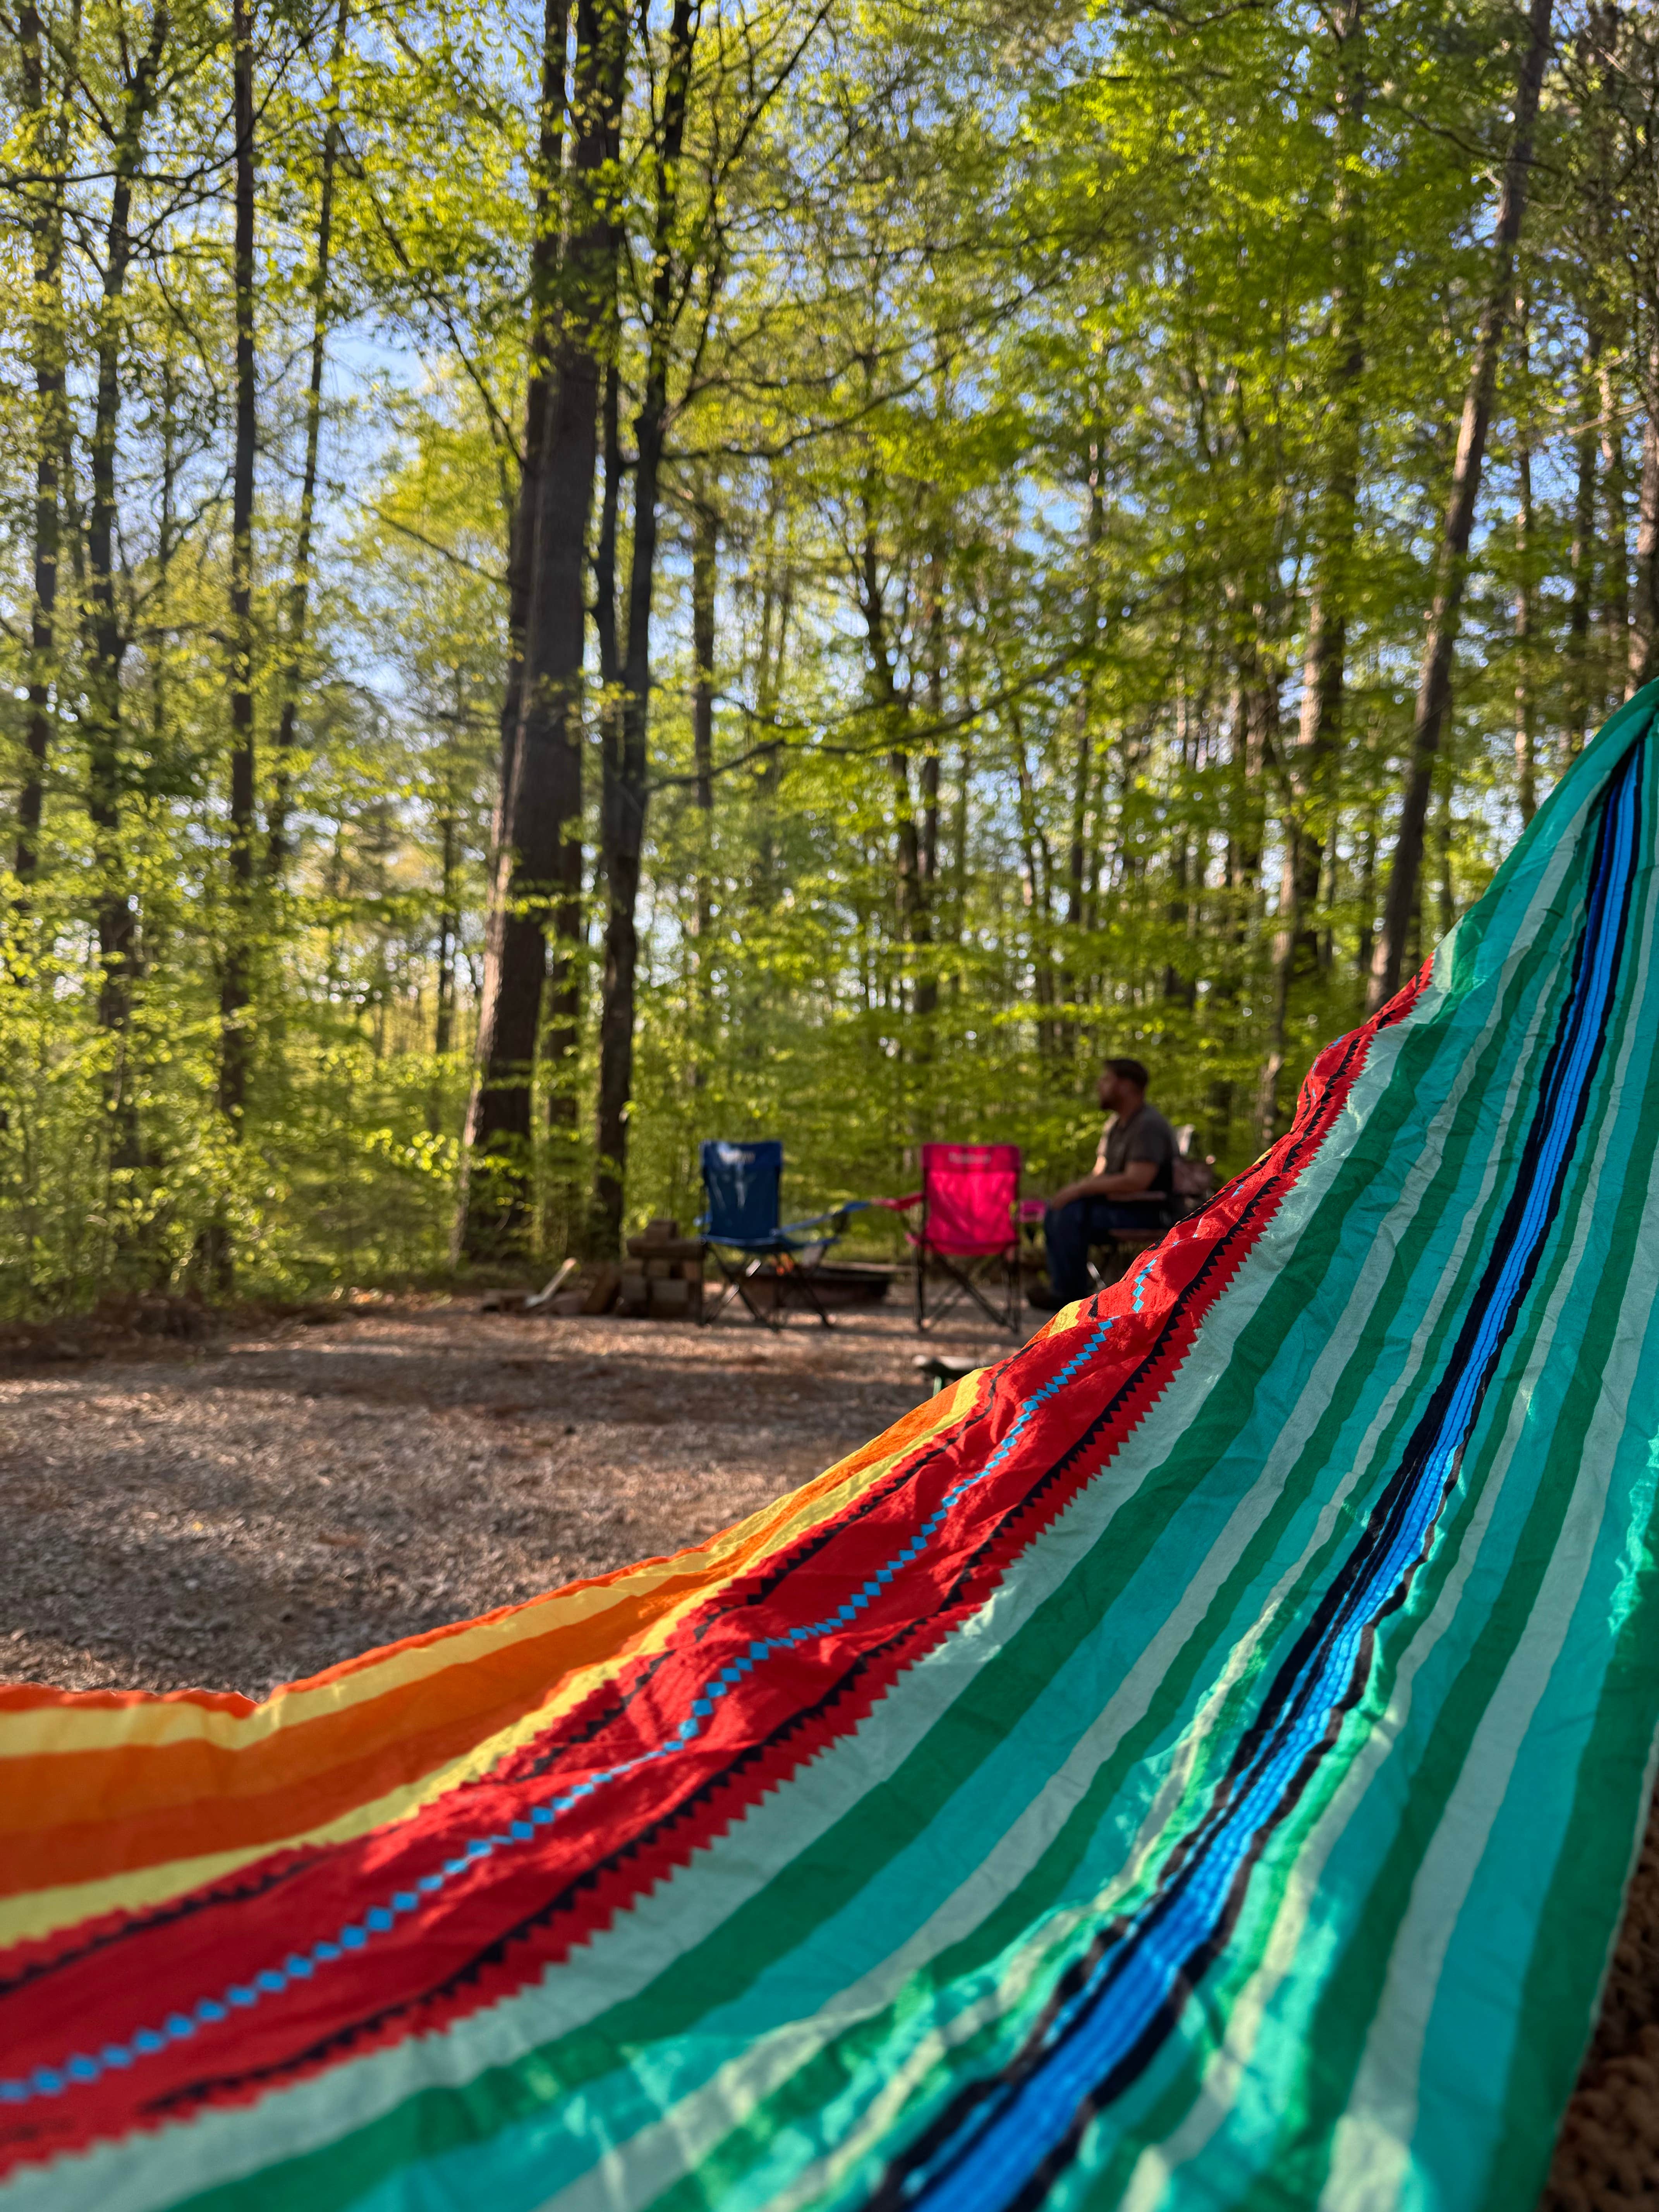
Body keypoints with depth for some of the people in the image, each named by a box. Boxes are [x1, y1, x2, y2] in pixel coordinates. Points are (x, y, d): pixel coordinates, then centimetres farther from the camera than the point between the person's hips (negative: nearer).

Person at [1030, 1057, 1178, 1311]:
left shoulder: (1150, 1125, -16)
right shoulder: (1115, 1125, 15)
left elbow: (1136, 1181, -26)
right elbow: (1100, 1172, 19)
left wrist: (1081, 1188, -22)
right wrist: (1073, 1191, -3)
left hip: (1147, 1212, -10)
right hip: (1120, 1203, 10)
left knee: (1071, 1215, -26)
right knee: (1055, 1211, -4)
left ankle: (1069, 1294, -16)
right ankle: (1061, 1285, -5)